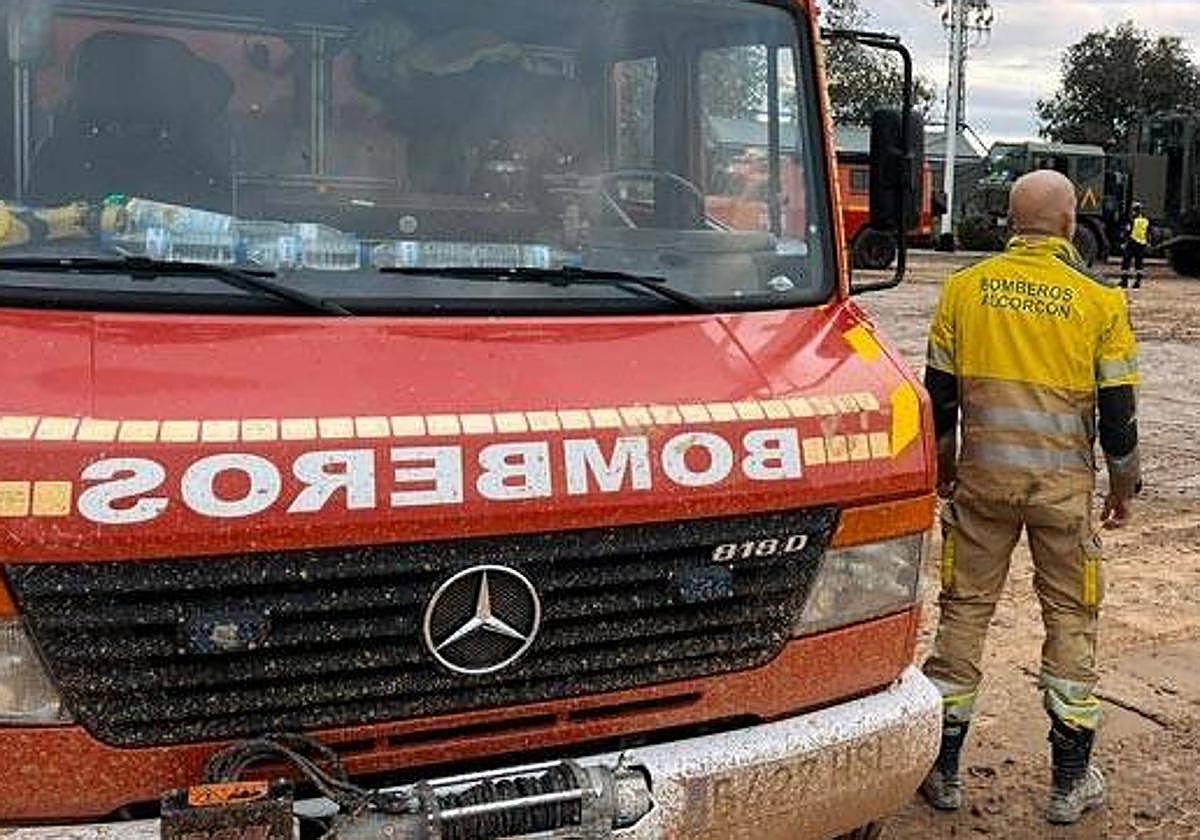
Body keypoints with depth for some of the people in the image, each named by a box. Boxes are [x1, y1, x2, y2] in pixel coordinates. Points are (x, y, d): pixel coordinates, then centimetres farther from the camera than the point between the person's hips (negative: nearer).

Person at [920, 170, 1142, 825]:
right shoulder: (1099, 300, -6)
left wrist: (943, 467, 17)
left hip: (983, 476, 1)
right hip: (1064, 484, -1)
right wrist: (1123, 486, 12)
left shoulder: (965, 288, -1)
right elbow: (1117, 409, -2)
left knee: (965, 610, 10)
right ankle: (1072, 783, 19)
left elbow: (940, 392, 3)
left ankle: (943, 770, 17)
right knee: (1070, 617, 11)